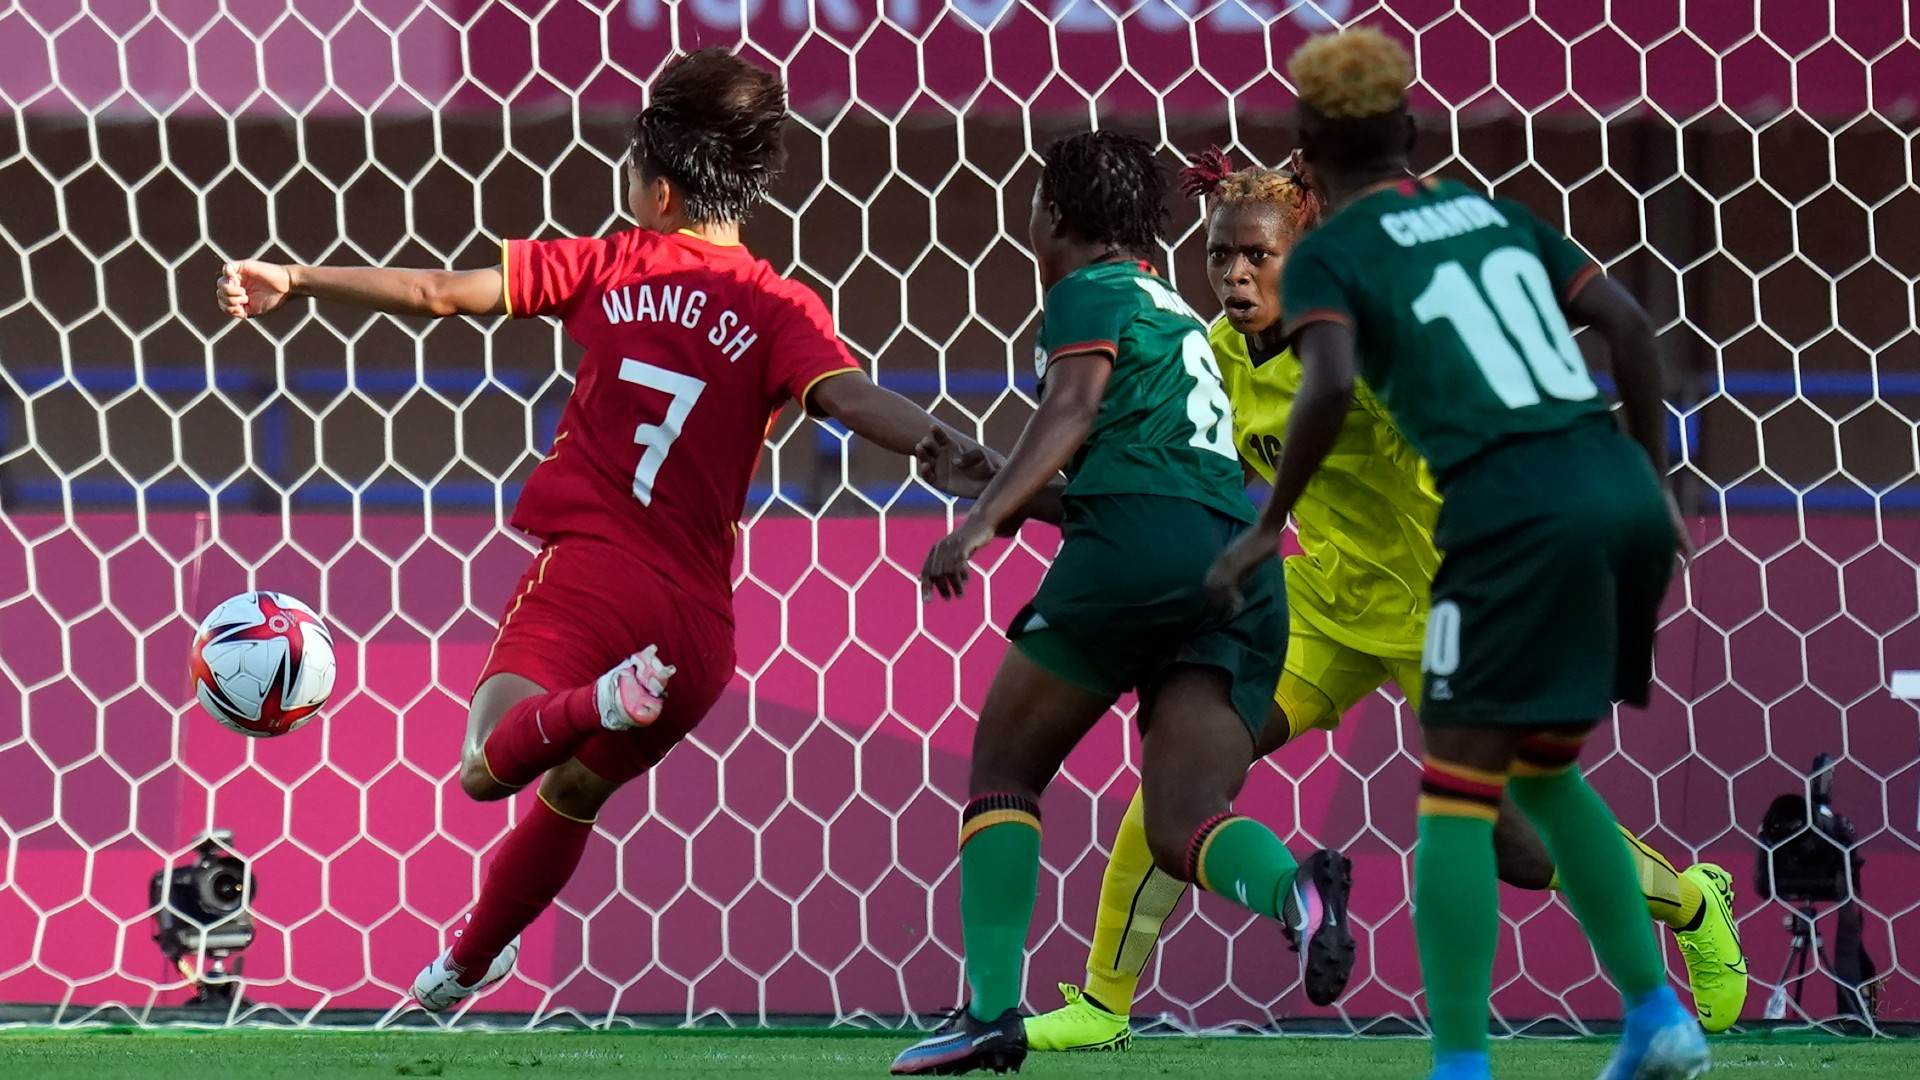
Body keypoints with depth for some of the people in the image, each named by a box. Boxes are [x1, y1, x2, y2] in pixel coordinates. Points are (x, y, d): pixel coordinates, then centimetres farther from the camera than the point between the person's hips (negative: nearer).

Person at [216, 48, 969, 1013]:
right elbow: (859, 403, -17)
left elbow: (439, 293, 4)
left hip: (590, 567, -3)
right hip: (697, 615, 3)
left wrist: (294, 280, 12)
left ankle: (594, 704, -46)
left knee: (487, 766, -20)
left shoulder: (609, 268, 4)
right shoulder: (779, 312, 2)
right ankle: (464, 966, 37)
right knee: (570, 799, 24)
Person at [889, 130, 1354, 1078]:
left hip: (1140, 540, -7)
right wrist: (1022, 495, 44)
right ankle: (1297, 889, -36)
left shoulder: (1090, 292, 9)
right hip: (1244, 561, 7)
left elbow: (1075, 405, -10)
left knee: (1002, 769, 6)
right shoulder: (1179, 316, 33)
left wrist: (984, 516, -19)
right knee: (1183, 826, -3)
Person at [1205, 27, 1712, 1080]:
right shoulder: (1492, 212, 21)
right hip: (1622, 491, 6)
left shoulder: (1328, 255, 4)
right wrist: (1652, 480, 22)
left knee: (1457, 793, -1)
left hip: (1513, 511, -6)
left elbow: (1331, 383, -14)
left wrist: (1269, 526, -5)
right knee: (1545, 773, 22)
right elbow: (1628, 324, 16)